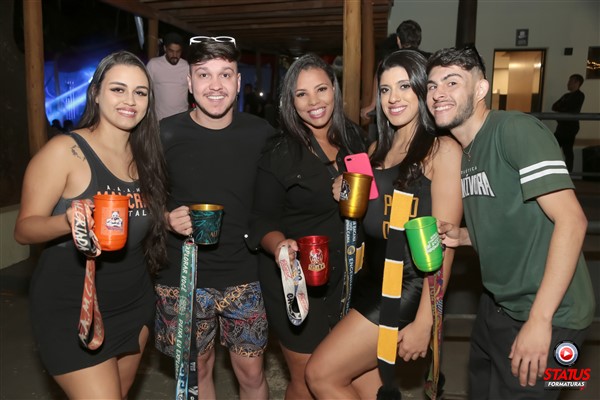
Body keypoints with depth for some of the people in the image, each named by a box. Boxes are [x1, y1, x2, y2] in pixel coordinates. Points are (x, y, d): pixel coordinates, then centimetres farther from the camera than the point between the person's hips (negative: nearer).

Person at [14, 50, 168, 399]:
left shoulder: (143, 155, 3)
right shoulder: (65, 150, -14)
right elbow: (24, 229, -15)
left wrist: (171, 221, -1)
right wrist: (68, 221, -33)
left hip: (134, 305, 6)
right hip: (72, 312, -6)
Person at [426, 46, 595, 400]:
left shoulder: (517, 129, -18)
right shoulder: (464, 155, 7)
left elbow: (571, 220, -24)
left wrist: (539, 320, -25)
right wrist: (461, 236, -3)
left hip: (545, 314, -8)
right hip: (499, 304, 8)